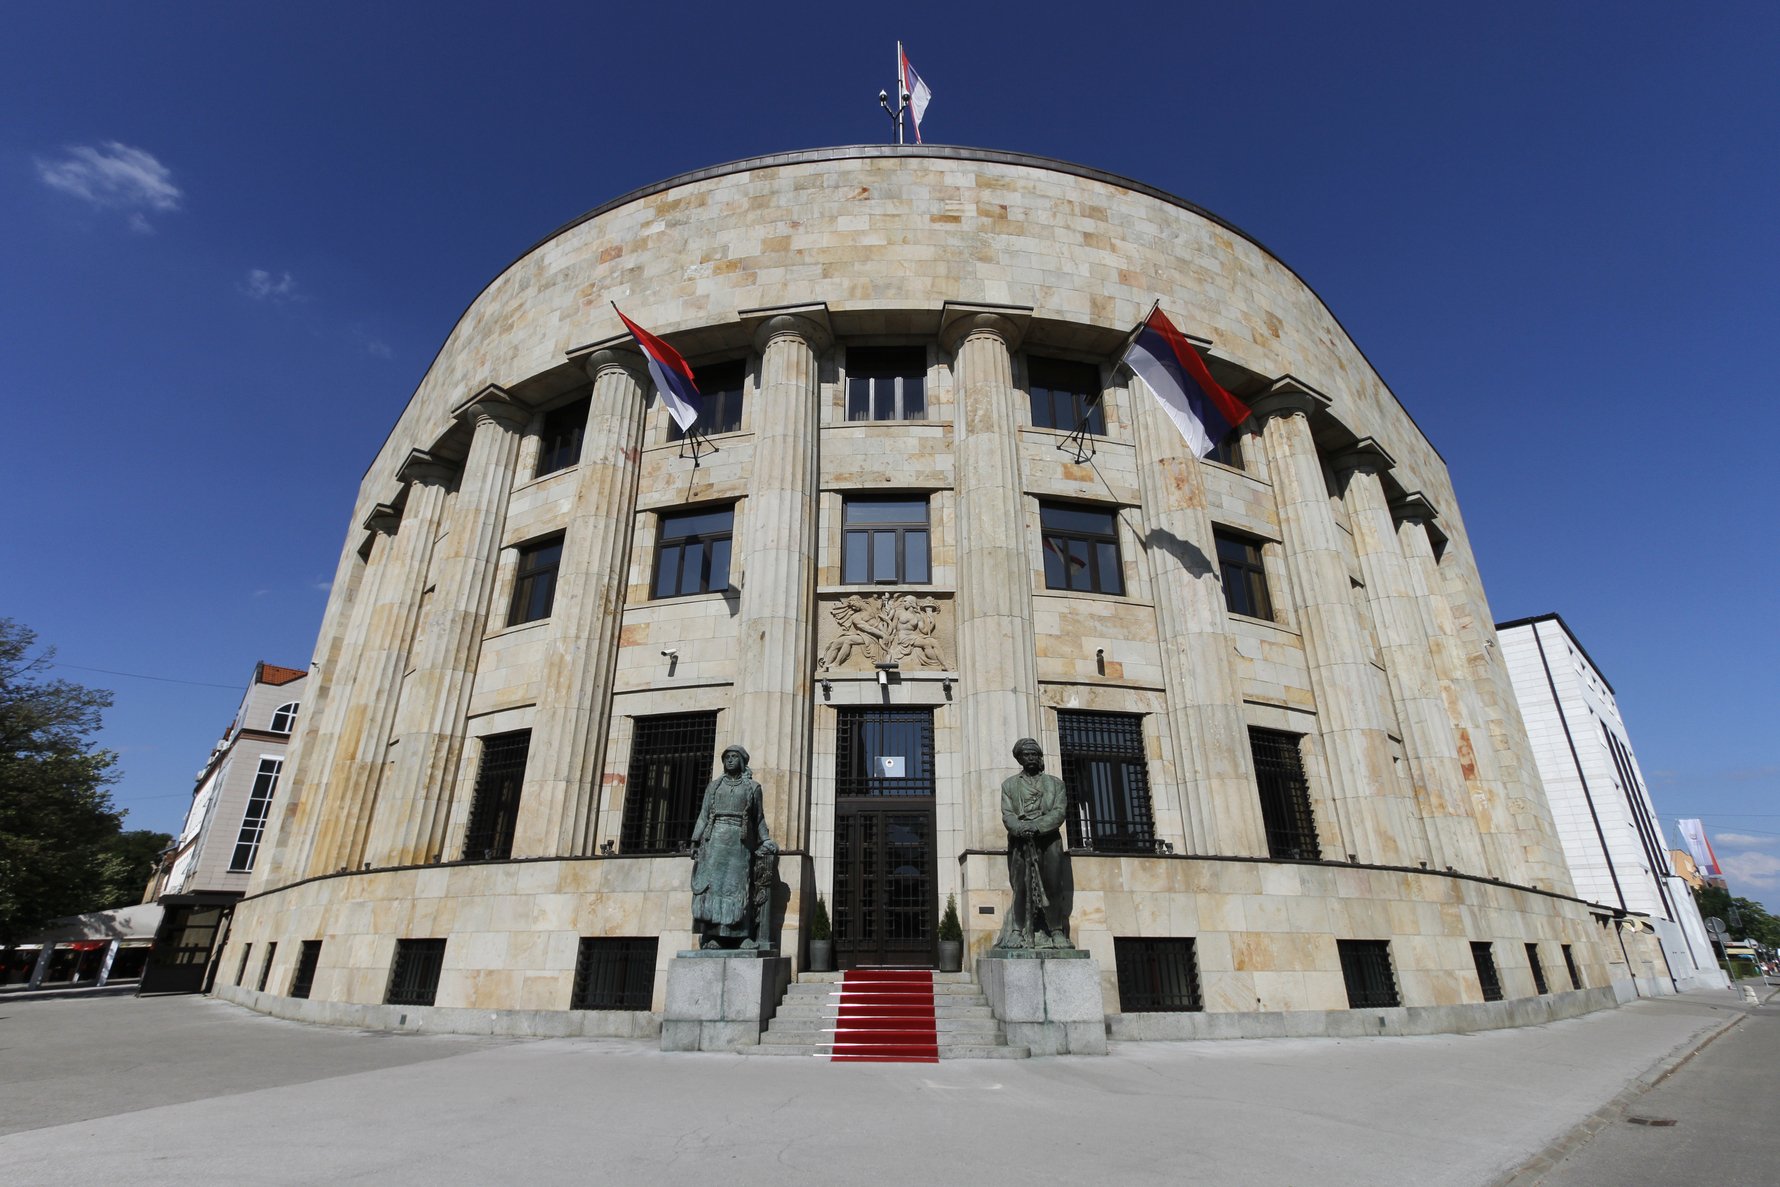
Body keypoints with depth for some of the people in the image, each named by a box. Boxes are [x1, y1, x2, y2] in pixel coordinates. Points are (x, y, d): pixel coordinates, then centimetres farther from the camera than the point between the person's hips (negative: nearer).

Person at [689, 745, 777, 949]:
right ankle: (711, 937, -7)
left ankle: (742, 937, -7)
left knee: (736, 887, -7)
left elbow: (759, 818, 12)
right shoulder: (714, 785, 15)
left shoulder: (752, 787, 12)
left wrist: (766, 842, 4)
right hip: (715, 839, 1)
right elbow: (703, 815, 12)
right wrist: (695, 841, 2)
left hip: (739, 842, -1)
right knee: (712, 884, -7)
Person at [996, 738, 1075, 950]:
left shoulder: (1055, 783, 16)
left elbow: (1059, 812, 1)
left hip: (1048, 839, 0)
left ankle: (1056, 933, -3)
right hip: (1020, 841, 0)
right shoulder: (1009, 784, 17)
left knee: (1053, 886, -9)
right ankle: (1018, 932, -8)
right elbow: (1007, 814, 4)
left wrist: (1036, 826, -15)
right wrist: (1020, 827, -18)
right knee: (1021, 887, -9)